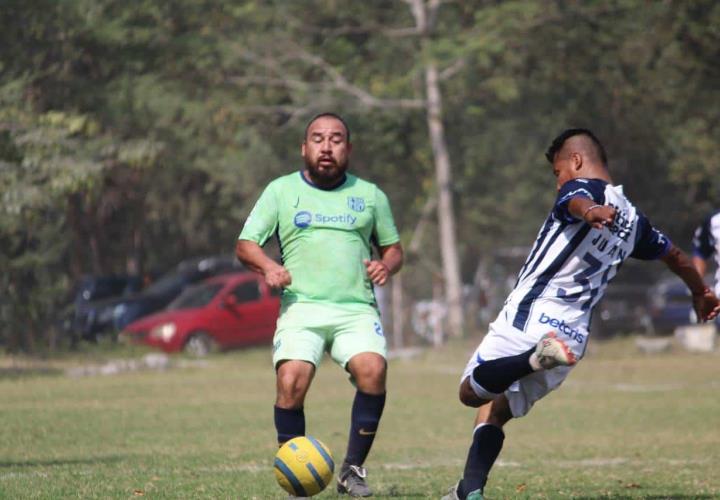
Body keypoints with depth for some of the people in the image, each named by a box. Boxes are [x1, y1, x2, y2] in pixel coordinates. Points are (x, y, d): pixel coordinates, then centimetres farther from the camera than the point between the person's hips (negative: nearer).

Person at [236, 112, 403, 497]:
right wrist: (268, 267, -12)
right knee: (291, 379, -26)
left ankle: (353, 469, -13)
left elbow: (393, 249, 23)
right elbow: (245, 245, 9)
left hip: (357, 309, 1)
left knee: (372, 369, -28)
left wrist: (386, 266, -1)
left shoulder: (369, 195, 17)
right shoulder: (281, 190, 12)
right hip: (302, 306, -1)